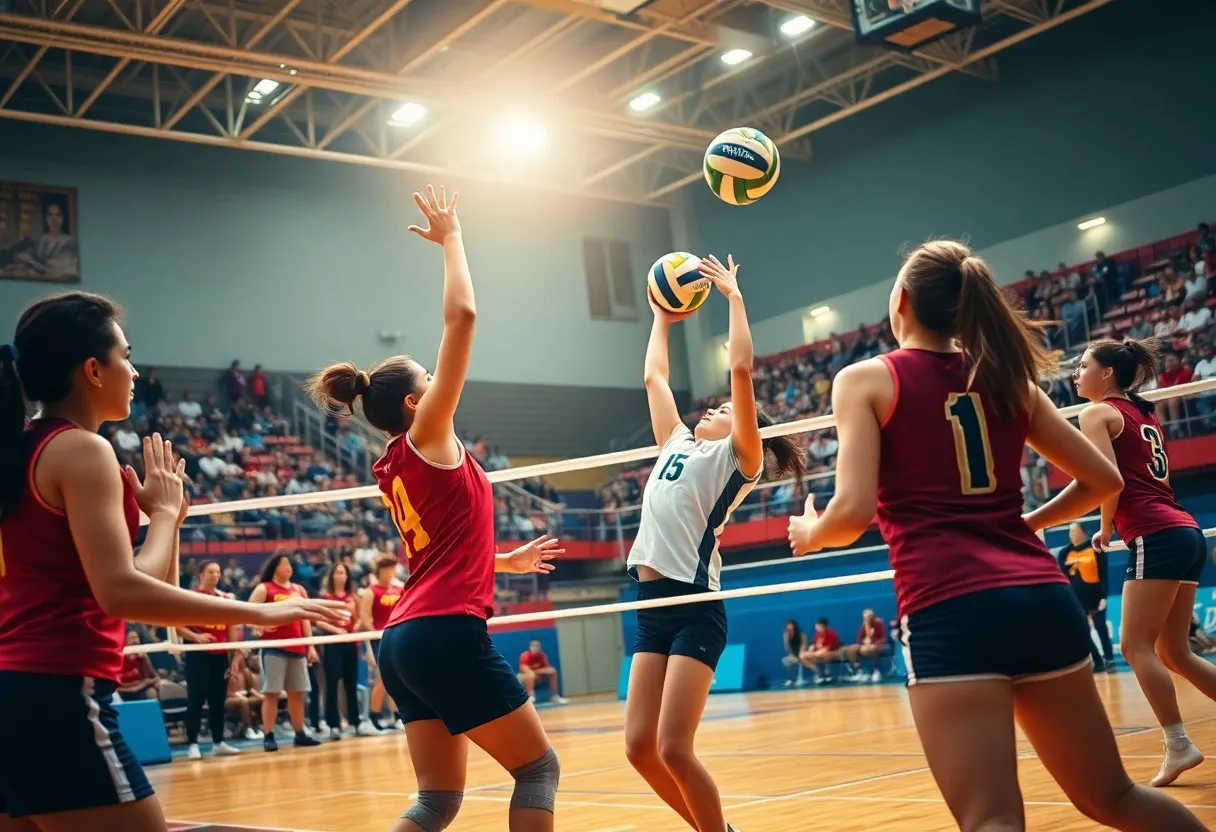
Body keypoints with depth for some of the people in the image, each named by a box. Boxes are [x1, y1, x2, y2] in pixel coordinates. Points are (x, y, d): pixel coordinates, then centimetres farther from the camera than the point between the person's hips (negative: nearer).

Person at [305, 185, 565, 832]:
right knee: (538, 768, 3)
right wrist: (451, 238, 2)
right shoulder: (425, 436, -6)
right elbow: (462, 315, -10)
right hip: (445, 632, -9)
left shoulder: (395, 466, 17)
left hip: (405, 637, 9)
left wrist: (505, 560, 44)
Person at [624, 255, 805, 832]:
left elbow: (741, 368, -8)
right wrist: (662, 316, 37)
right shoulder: (678, 444, 21)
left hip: (695, 605, -7)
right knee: (640, 747, 3)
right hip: (653, 606, 7)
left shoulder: (738, 457, 2)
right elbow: (653, 376, 30)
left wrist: (734, 297, 0)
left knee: (673, 749, -12)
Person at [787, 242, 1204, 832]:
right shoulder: (1008, 377, 15)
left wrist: (810, 532, 12)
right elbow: (1103, 479, 19)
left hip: (952, 610, -5)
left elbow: (854, 511, -10)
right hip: (1045, 599, 6)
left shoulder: (866, 380, 1)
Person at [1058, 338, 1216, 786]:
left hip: (1156, 537, -9)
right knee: (1173, 652, 12)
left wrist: (1105, 529, -1)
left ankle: (1178, 745, -6)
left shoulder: (1098, 413, -3)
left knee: (1136, 646, -4)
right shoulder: (1144, 413, 21)